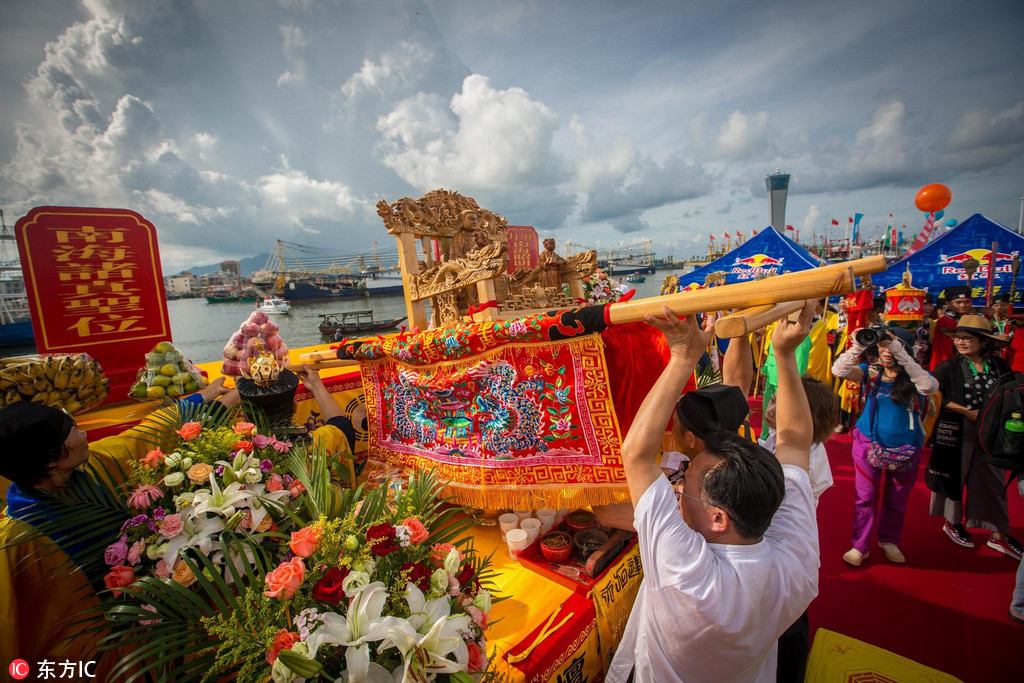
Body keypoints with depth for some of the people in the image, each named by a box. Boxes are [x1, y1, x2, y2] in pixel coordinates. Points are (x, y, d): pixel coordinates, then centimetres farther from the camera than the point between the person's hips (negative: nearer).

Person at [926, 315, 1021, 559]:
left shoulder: (1000, 366, 2)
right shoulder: (949, 367, -8)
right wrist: (965, 411, -16)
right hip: (956, 432, -3)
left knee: (993, 481, 10)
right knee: (954, 476, 9)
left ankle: (998, 535, 23)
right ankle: (952, 522, 28)